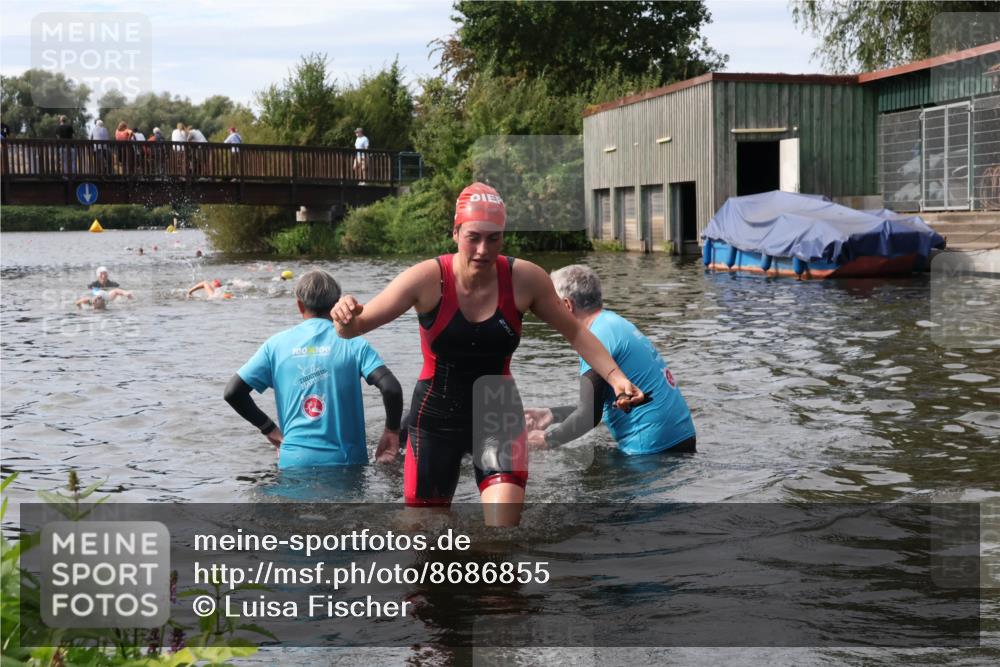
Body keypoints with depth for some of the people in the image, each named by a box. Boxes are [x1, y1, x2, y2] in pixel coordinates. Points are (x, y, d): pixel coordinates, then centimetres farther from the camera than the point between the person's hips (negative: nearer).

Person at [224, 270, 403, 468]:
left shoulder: (276, 344, 4)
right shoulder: (353, 344, -2)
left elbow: (232, 392, 2)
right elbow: (391, 388, -15)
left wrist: (269, 428, 12)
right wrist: (392, 431, 1)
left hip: (293, 461, 1)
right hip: (344, 462, -1)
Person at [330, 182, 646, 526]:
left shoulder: (525, 279, -11)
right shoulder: (428, 279, -16)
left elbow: (575, 333, 2)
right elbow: (356, 327, -15)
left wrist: (615, 376, -11)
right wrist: (346, 317, -38)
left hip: (499, 417, 0)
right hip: (436, 416, 0)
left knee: (504, 521, -19)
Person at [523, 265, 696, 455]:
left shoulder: (598, 339, -15)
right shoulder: (615, 323, 15)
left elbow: (589, 417, -18)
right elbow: (596, 406, 21)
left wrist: (546, 439, -4)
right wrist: (552, 414, 19)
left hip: (653, 448, -9)